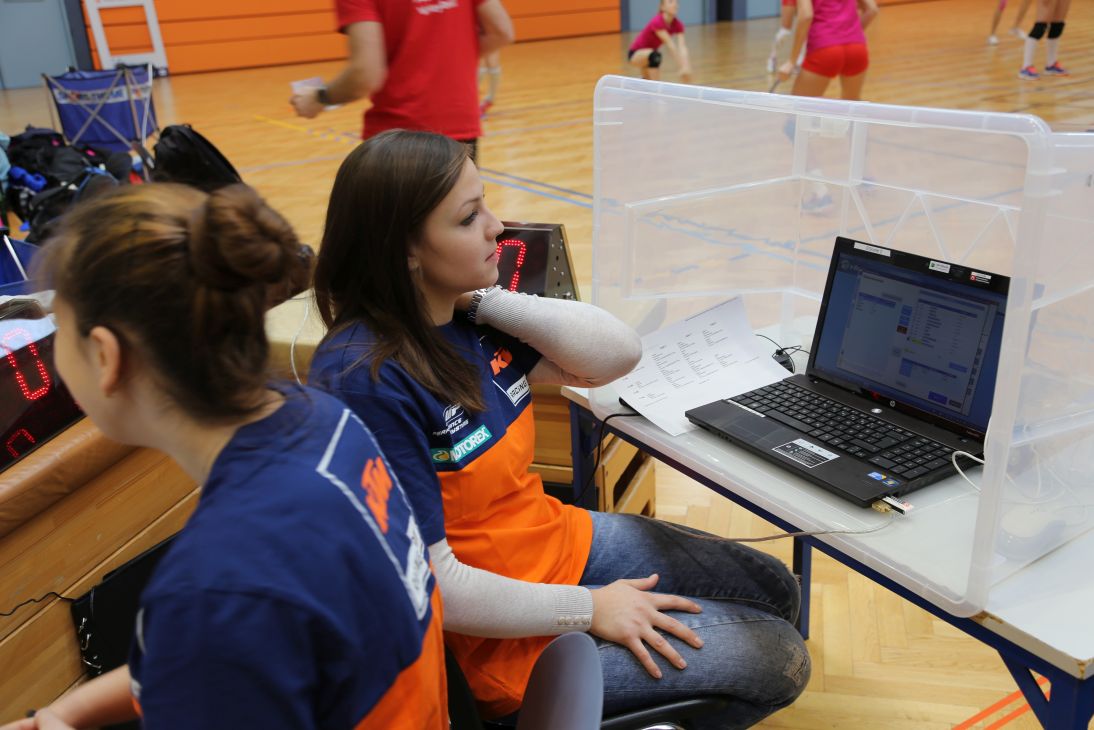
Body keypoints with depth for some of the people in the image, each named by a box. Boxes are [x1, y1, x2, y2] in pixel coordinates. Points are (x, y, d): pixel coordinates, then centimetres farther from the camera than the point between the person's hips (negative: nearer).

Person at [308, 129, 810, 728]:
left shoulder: (463, 314, -6)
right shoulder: (366, 381, -30)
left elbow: (616, 354, -5)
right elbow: (429, 584, -27)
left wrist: (483, 299, -15)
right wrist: (588, 608, -17)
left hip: (561, 539, 8)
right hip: (506, 635, -8)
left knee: (775, 591, 18)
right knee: (779, 661, 3)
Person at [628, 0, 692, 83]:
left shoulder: (677, 24, -12)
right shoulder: (657, 22, -32)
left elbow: (682, 46, -24)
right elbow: (670, 45, -37)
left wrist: (686, 66, -39)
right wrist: (682, 67, -39)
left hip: (650, 56, 8)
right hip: (635, 53, -7)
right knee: (655, 55, -38)